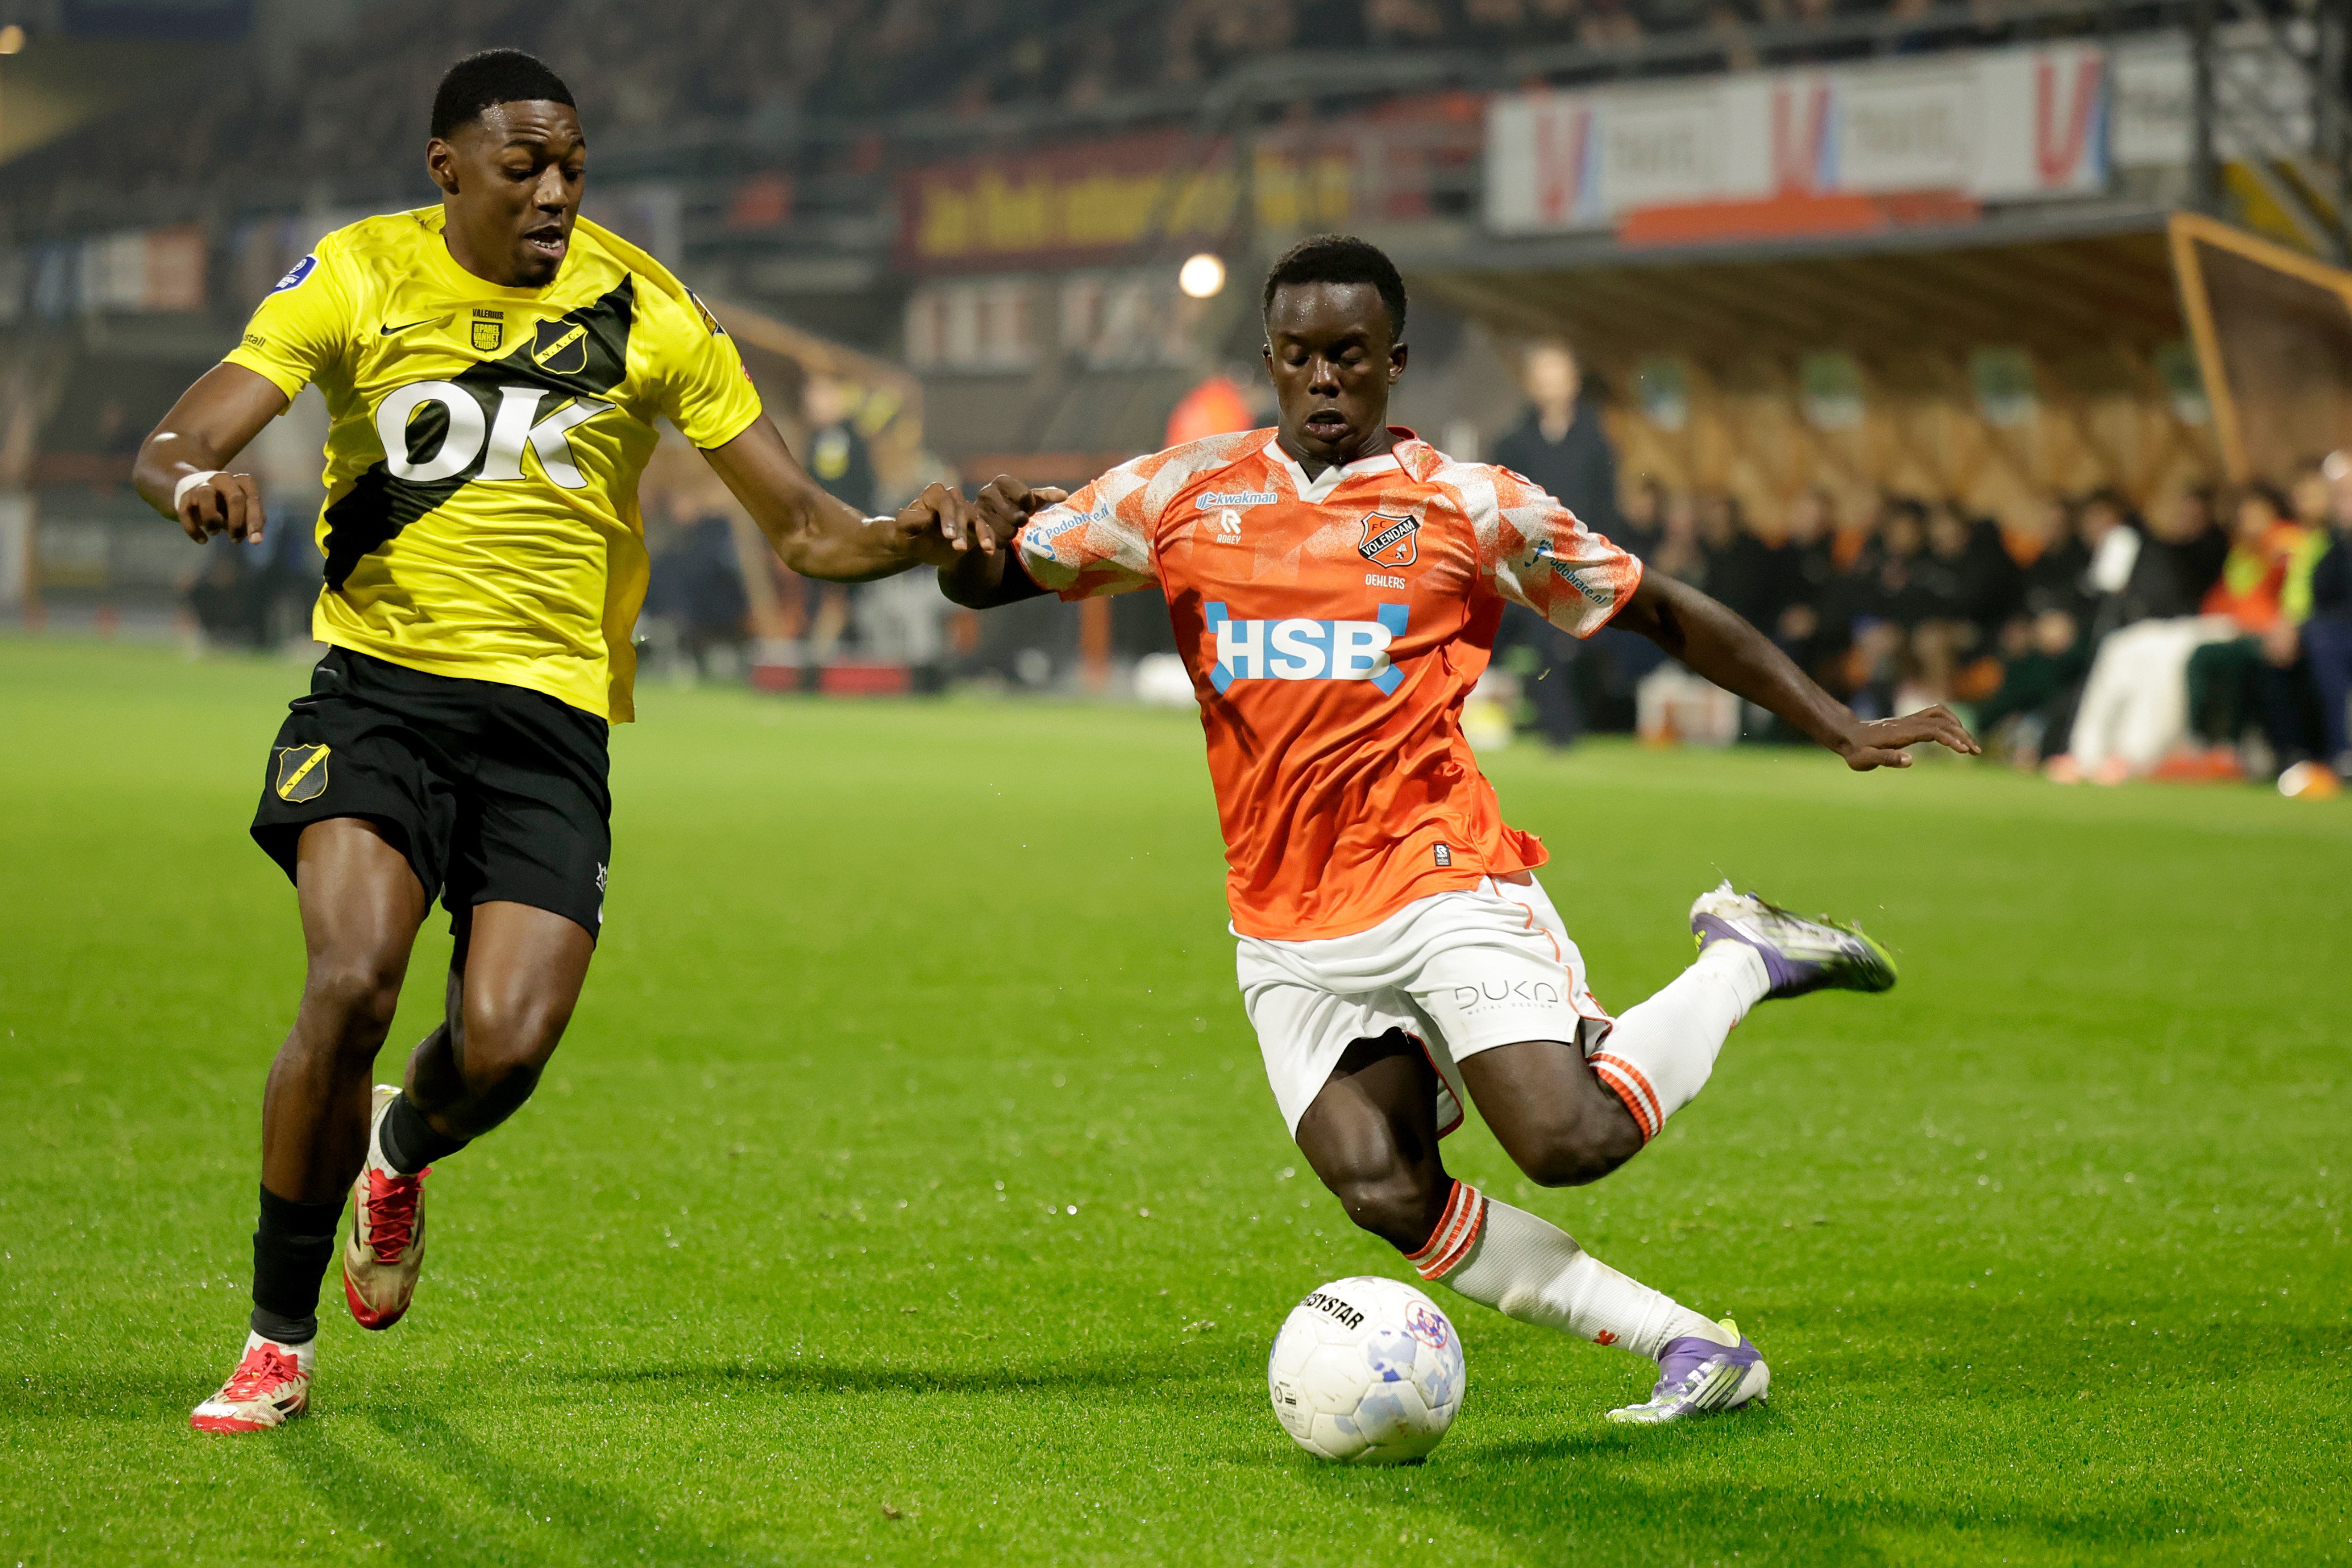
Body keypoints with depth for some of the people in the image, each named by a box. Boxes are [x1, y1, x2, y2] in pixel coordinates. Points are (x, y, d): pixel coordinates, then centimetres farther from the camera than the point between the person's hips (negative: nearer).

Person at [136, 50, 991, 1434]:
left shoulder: (647, 311, 2)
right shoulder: (358, 278, 0)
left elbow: (801, 526, 5)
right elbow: (173, 448, -7)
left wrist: (897, 542, -17)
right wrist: (195, 484, -32)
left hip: (552, 710, 1)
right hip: (380, 682, -1)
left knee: (507, 1048, -15)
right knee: (353, 979, -23)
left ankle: (401, 1148, 25)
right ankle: (280, 1341, -4)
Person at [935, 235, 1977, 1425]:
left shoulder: (1465, 507, 1)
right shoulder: (1183, 496, 6)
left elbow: (1659, 611, 8)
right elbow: (982, 581, 12)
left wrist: (1839, 728, 3)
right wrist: (985, 533, -13)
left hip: (1441, 881, -3)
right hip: (1286, 932, 3)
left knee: (1571, 1142, -21)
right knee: (1388, 1199, -14)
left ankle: (1742, 962, 7)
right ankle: (1692, 1349, -3)